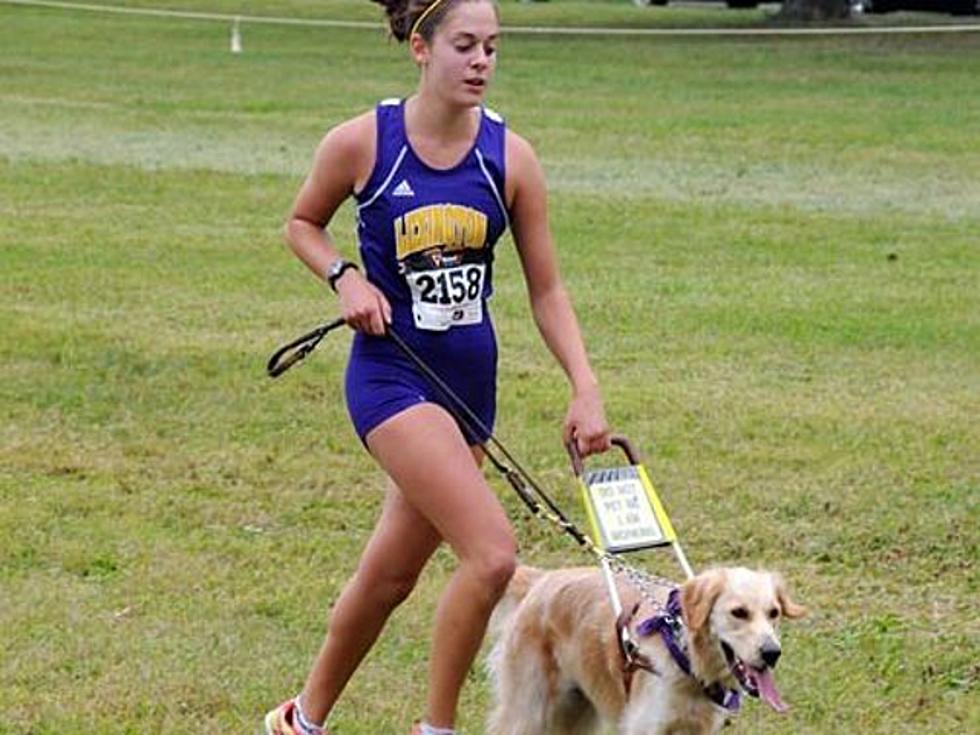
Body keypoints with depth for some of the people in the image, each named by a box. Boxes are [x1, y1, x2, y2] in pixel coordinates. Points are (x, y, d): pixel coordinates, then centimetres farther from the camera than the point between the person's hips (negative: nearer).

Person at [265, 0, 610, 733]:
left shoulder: (510, 157, -3)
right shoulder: (361, 143, -11)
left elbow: (546, 291, 2)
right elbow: (303, 223, 8)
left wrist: (585, 387, -9)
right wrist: (347, 278, -11)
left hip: (470, 381, 5)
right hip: (392, 375, -5)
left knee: (392, 572, 15)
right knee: (492, 553, -20)